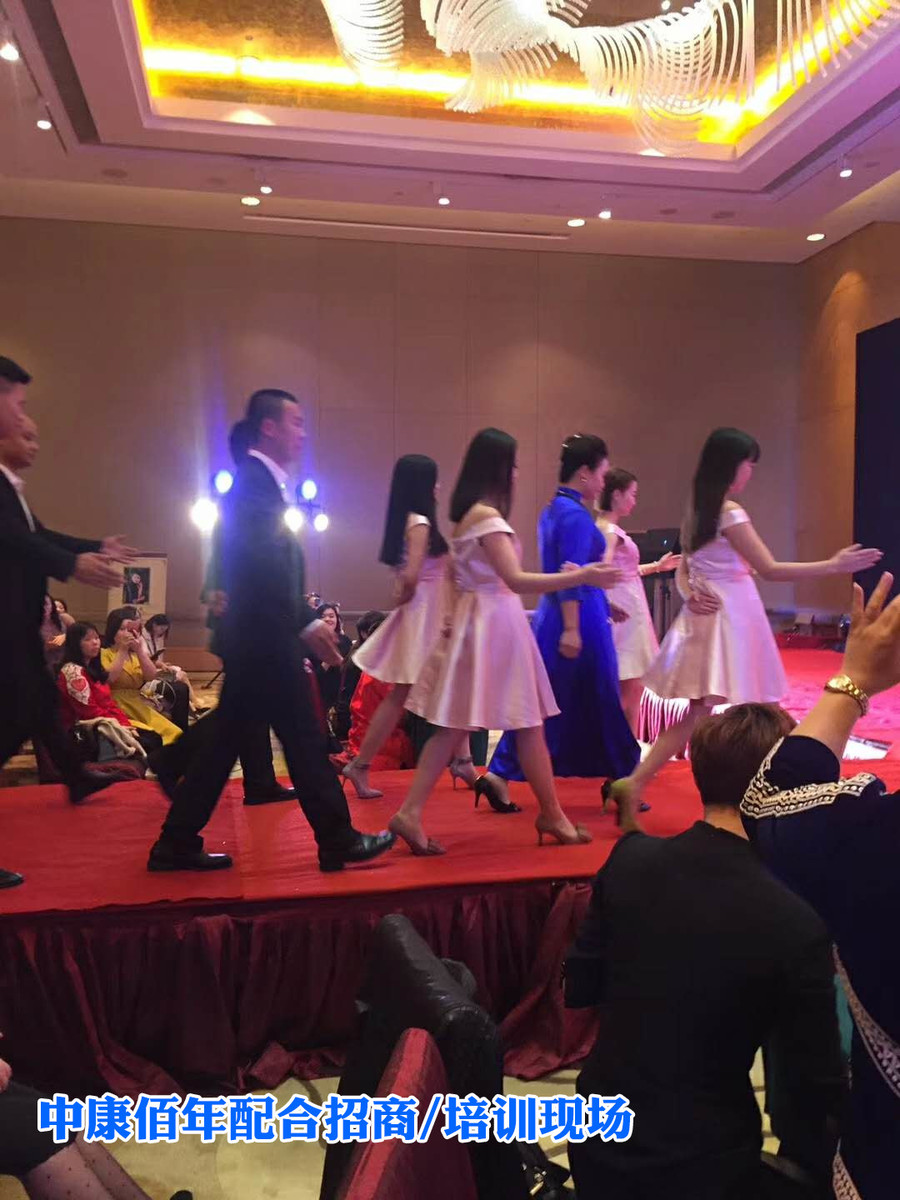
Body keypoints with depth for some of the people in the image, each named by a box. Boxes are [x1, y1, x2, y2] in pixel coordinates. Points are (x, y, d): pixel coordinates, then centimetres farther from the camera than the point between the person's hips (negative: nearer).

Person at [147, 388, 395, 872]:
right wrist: (306, 624, -19)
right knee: (305, 739, -1)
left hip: (255, 638, 10)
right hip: (264, 638, -10)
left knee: (225, 741, 13)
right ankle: (338, 841, 11)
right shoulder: (254, 481, -14)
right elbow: (260, 567, -22)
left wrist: (306, 619, 16)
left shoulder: (260, 481, 17)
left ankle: (176, 844, 21)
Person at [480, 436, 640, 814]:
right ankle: (620, 782, 19)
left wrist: (605, 604, 28)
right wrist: (571, 629, -24)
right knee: (598, 702, 4)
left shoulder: (552, 510, 15)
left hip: (550, 615, 9)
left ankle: (499, 774, 7)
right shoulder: (576, 516, -15)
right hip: (580, 618, -9)